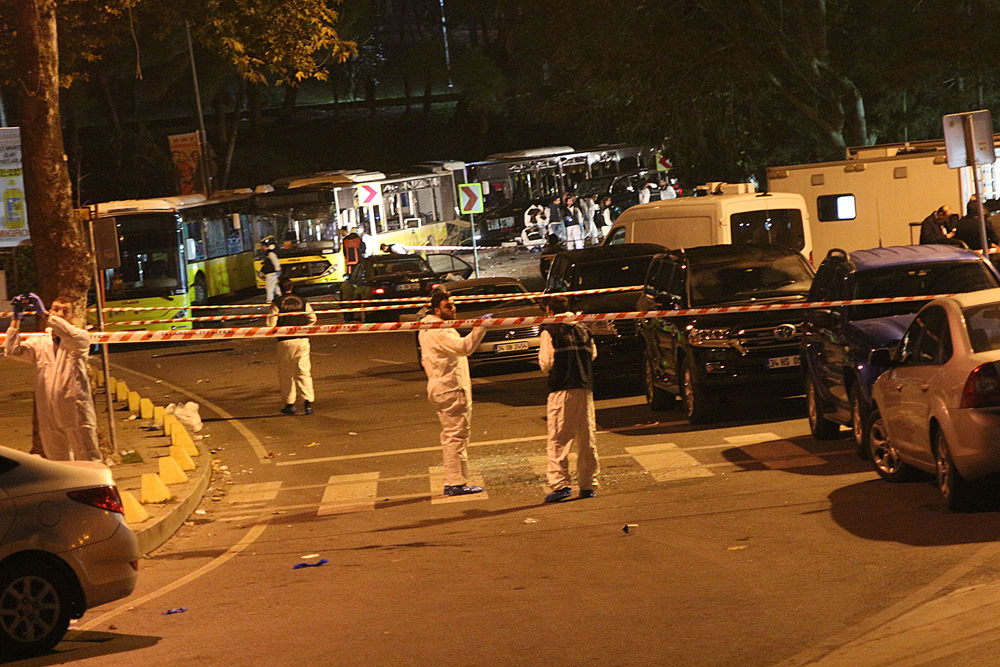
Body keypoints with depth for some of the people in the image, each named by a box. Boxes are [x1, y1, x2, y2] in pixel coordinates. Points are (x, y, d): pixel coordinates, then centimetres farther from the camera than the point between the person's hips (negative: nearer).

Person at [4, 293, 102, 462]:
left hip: (76, 413, -4)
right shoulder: (39, 343, 14)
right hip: (49, 417, 4)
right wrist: (16, 319, -3)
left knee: (89, 462, -6)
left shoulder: (81, 337, 2)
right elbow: (12, 351, 3)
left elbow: (72, 336, -21)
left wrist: (44, 313, -22)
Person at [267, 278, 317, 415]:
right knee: (304, 372, 2)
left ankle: (290, 404, 13)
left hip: (285, 341, -2)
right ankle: (308, 403, -8)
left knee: (286, 374, 10)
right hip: (302, 340, 2)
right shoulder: (302, 301, 5)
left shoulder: (277, 303, -4)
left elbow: (271, 324, -6)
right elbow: (312, 319, 8)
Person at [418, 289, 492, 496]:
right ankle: (457, 483, -6)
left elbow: (425, 360, 24)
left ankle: (451, 482, 19)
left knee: (450, 436, 15)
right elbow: (464, 346, -35)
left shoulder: (426, 328, 14)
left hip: (438, 388, 11)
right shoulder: (440, 331, -19)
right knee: (457, 435, -7)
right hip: (452, 389, -11)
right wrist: (480, 327, -39)